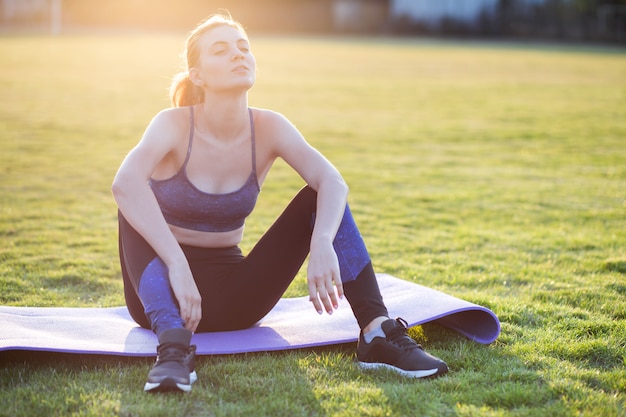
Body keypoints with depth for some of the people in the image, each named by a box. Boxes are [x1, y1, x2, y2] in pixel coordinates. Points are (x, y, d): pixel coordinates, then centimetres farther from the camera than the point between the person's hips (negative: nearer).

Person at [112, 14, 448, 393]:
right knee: (137, 201, -30)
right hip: (161, 293, -3)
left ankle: (378, 333, -25)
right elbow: (125, 182, -37)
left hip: (233, 295, 3)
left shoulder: (268, 128, -7)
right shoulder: (174, 125, -16)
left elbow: (332, 182, -23)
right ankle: (174, 345, -47)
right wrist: (178, 265, -47)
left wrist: (322, 244, -43)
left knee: (319, 198, -13)